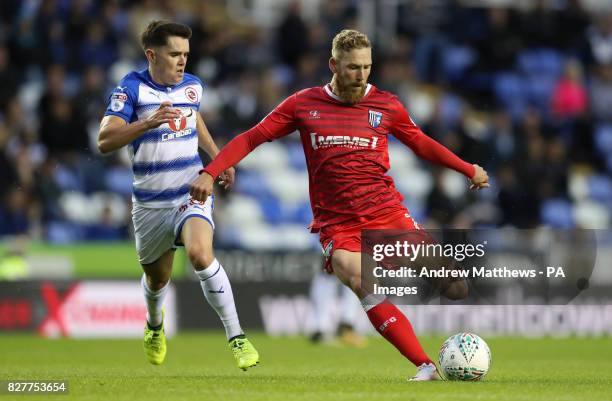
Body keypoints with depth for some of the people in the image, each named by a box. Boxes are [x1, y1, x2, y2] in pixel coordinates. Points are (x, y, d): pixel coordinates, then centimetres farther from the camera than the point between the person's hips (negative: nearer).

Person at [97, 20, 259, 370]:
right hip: (150, 203, -1)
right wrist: (149, 122, -36)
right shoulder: (132, 88, -11)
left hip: (191, 193, 1)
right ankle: (155, 326, 51)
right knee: (157, 278, 14)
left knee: (201, 253, -28)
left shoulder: (193, 86, 4)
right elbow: (105, 141, -23)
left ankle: (237, 338, -24)